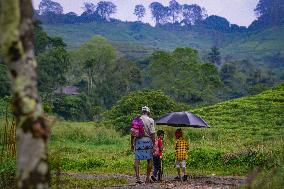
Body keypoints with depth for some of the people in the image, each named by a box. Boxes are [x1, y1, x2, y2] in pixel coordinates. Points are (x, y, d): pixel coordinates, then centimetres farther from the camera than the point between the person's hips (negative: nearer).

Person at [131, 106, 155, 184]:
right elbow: (152, 133, -6)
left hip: (138, 141, 2)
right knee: (149, 160, 10)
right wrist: (154, 144, -3)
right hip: (148, 140, -2)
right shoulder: (151, 120, 0)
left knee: (137, 159, 3)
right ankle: (148, 177, 11)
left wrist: (132, 144, 13)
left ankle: (137, 177, -6)